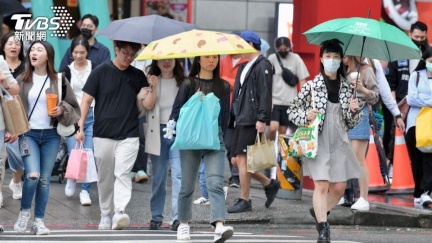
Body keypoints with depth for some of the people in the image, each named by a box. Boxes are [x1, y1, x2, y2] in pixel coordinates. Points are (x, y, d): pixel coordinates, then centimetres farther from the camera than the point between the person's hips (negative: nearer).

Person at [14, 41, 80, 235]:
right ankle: (24, 211, 7)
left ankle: (39, 221, 13)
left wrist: (62, 110, -12)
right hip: (29, 133, -1)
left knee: (45, 179, 4)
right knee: (32, 175, -17)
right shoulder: (22, 80, 3)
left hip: (51, 135, 1)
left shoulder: (59, 81, 2)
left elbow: (73, 107, 8)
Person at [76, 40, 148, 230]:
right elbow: (86, 100, 1)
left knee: (122, 173, -15)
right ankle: (105, 216, 19)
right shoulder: (101, 72, 1)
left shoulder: (138, 76, 8)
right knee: (105, 177, 8)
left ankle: (120, 212, -25)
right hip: (103, 134, 0)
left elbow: (140, 107, 10)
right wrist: (80, 127, -7)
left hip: (128, 136, 0)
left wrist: (145, 95, -12)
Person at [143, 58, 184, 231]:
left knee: (179, 175, -13)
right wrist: (153, 88, -19)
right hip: (158, 132, 1)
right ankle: (156, 216, 17)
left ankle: (177, 217, -18)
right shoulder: (151, 81, 7)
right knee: (158, 177, 8)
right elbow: (147, 105, -6)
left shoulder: (182, 82, 8)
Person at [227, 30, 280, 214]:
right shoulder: (244, 67, 20)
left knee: (242, 159, -7)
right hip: (241, 120, 10)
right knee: (236, 160, 9)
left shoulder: (262, 66, -10)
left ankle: (244, 201, 2)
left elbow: (265, 95, -17)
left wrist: (262, 119, -23)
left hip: (252, 121, -10)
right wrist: (232, 115, 20)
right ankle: (269, 184, 21)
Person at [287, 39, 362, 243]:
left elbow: (351, 123, 12)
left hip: (339, 142, 4)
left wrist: (354, 110, -8)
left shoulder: (347, 87, 8)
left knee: (339, 187, 5)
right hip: (317, 141, -4)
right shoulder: (312, 85, -2)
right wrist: (305, 116, -15)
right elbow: (292, 110, 4)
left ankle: (319, 212, 32)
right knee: (321, 185, -9)